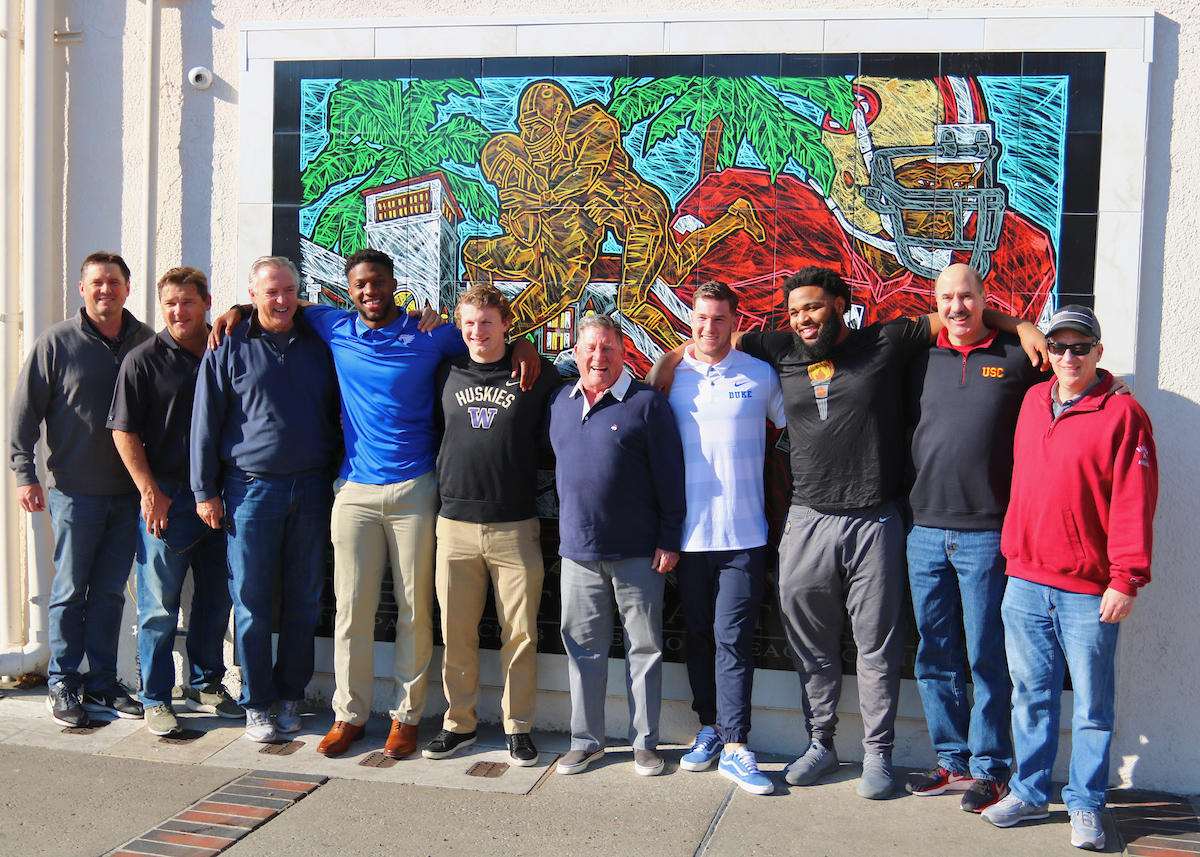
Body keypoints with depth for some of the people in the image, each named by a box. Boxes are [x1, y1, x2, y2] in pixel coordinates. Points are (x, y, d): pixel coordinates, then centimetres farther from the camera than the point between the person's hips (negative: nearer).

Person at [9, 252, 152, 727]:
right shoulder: (57, 342, -3)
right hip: (74, 491, -3)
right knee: (70, 592, 3)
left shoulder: (146, 342, 5)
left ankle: (101, 684, 19)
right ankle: (62, 684, 15)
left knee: (110, 593, 9)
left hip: (127, 493, 3)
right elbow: (24, 410, -3)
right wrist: (24, 473, -8)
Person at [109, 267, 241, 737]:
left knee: (216, 598, 13)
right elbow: (123, 431, -5)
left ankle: (205, 685, 28)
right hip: (167, 498, -4)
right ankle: (156, 699, 12)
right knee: (159, 605, 1)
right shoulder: (144, 359, -4)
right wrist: (150, 491, -11)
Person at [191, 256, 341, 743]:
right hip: (251, 488, -2)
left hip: (311, 488, 2)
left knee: (305, 599, 7)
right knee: (251, 601, 1)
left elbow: (338, 412, 16)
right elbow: (206, 423, 3)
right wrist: (205, 491, -1)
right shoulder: (229, 348, 3)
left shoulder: (318, 346, 10)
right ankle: (257, 703, 12)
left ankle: (290, 695, 20)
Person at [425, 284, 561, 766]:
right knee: (456, 634, 6)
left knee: (520, 635, 2)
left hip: (515, 527, -2)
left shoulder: (538, 375, 2)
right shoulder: (448, 374, 9)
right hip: (456, 525, 2)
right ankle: (459, 723, 19)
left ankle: (518, 728, 14)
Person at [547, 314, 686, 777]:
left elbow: (670, 475, -5)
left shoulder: (646, 402, -4)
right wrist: (559, 527, 14)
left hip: (638, 552, -4)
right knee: (582, 647, 9)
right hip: (578, 549, 4)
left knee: (644, 648, 5)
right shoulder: (560, 402, 10)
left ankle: (645, 743, 16)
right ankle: (586, 740, 21)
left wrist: (670, 540, -8)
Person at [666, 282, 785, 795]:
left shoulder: (761, 376, 2)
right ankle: (709, 729, 25)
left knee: (733, 638, -5)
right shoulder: (669, 376, 5)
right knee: (699, 634, 11)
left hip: (743, 535, -2)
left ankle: (735, 748, -1)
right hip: (689, 533, 2)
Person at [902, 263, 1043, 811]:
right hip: (925, 531, 4)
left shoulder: (1016, 359, 1)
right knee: (935, 657, 10)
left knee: (988, 658, 2)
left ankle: (989, 768, 13)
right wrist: (908, 499, 14)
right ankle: (952, 761, 22)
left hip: (987, 534, -4)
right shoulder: (920, 361, 11)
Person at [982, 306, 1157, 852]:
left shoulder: (1122, 414, -6)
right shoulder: (1032, 402, 11)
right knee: (1031, 694, 12)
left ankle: (1085, 804, 17)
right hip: (1025, 581, 5)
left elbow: (1133, 504, -9)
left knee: (1092, 704, 6)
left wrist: (1126, 580, -13)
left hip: (1089, 592, -5)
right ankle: (1030, 792, 24)